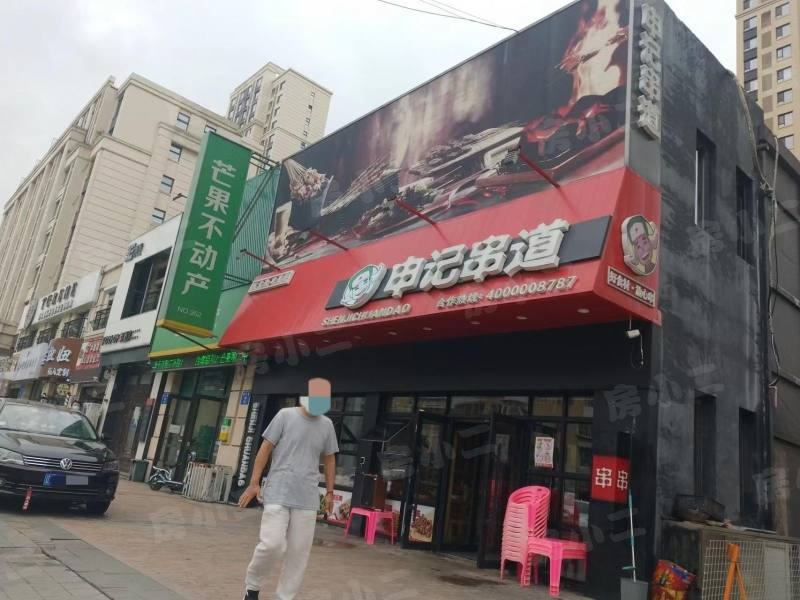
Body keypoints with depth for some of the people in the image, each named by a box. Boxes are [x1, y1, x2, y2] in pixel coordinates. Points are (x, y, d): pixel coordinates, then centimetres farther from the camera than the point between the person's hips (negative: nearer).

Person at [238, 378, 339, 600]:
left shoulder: (327, 425, 6)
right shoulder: (286, 416, -4)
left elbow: (329, 460, 15)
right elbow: (265, 449, -1)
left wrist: (330, 492, 13)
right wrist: (254, 483, -4)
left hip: (307, 498, 4)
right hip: (278, 493, -3)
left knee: (299, 553, 3)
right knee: (273, 544, -11)